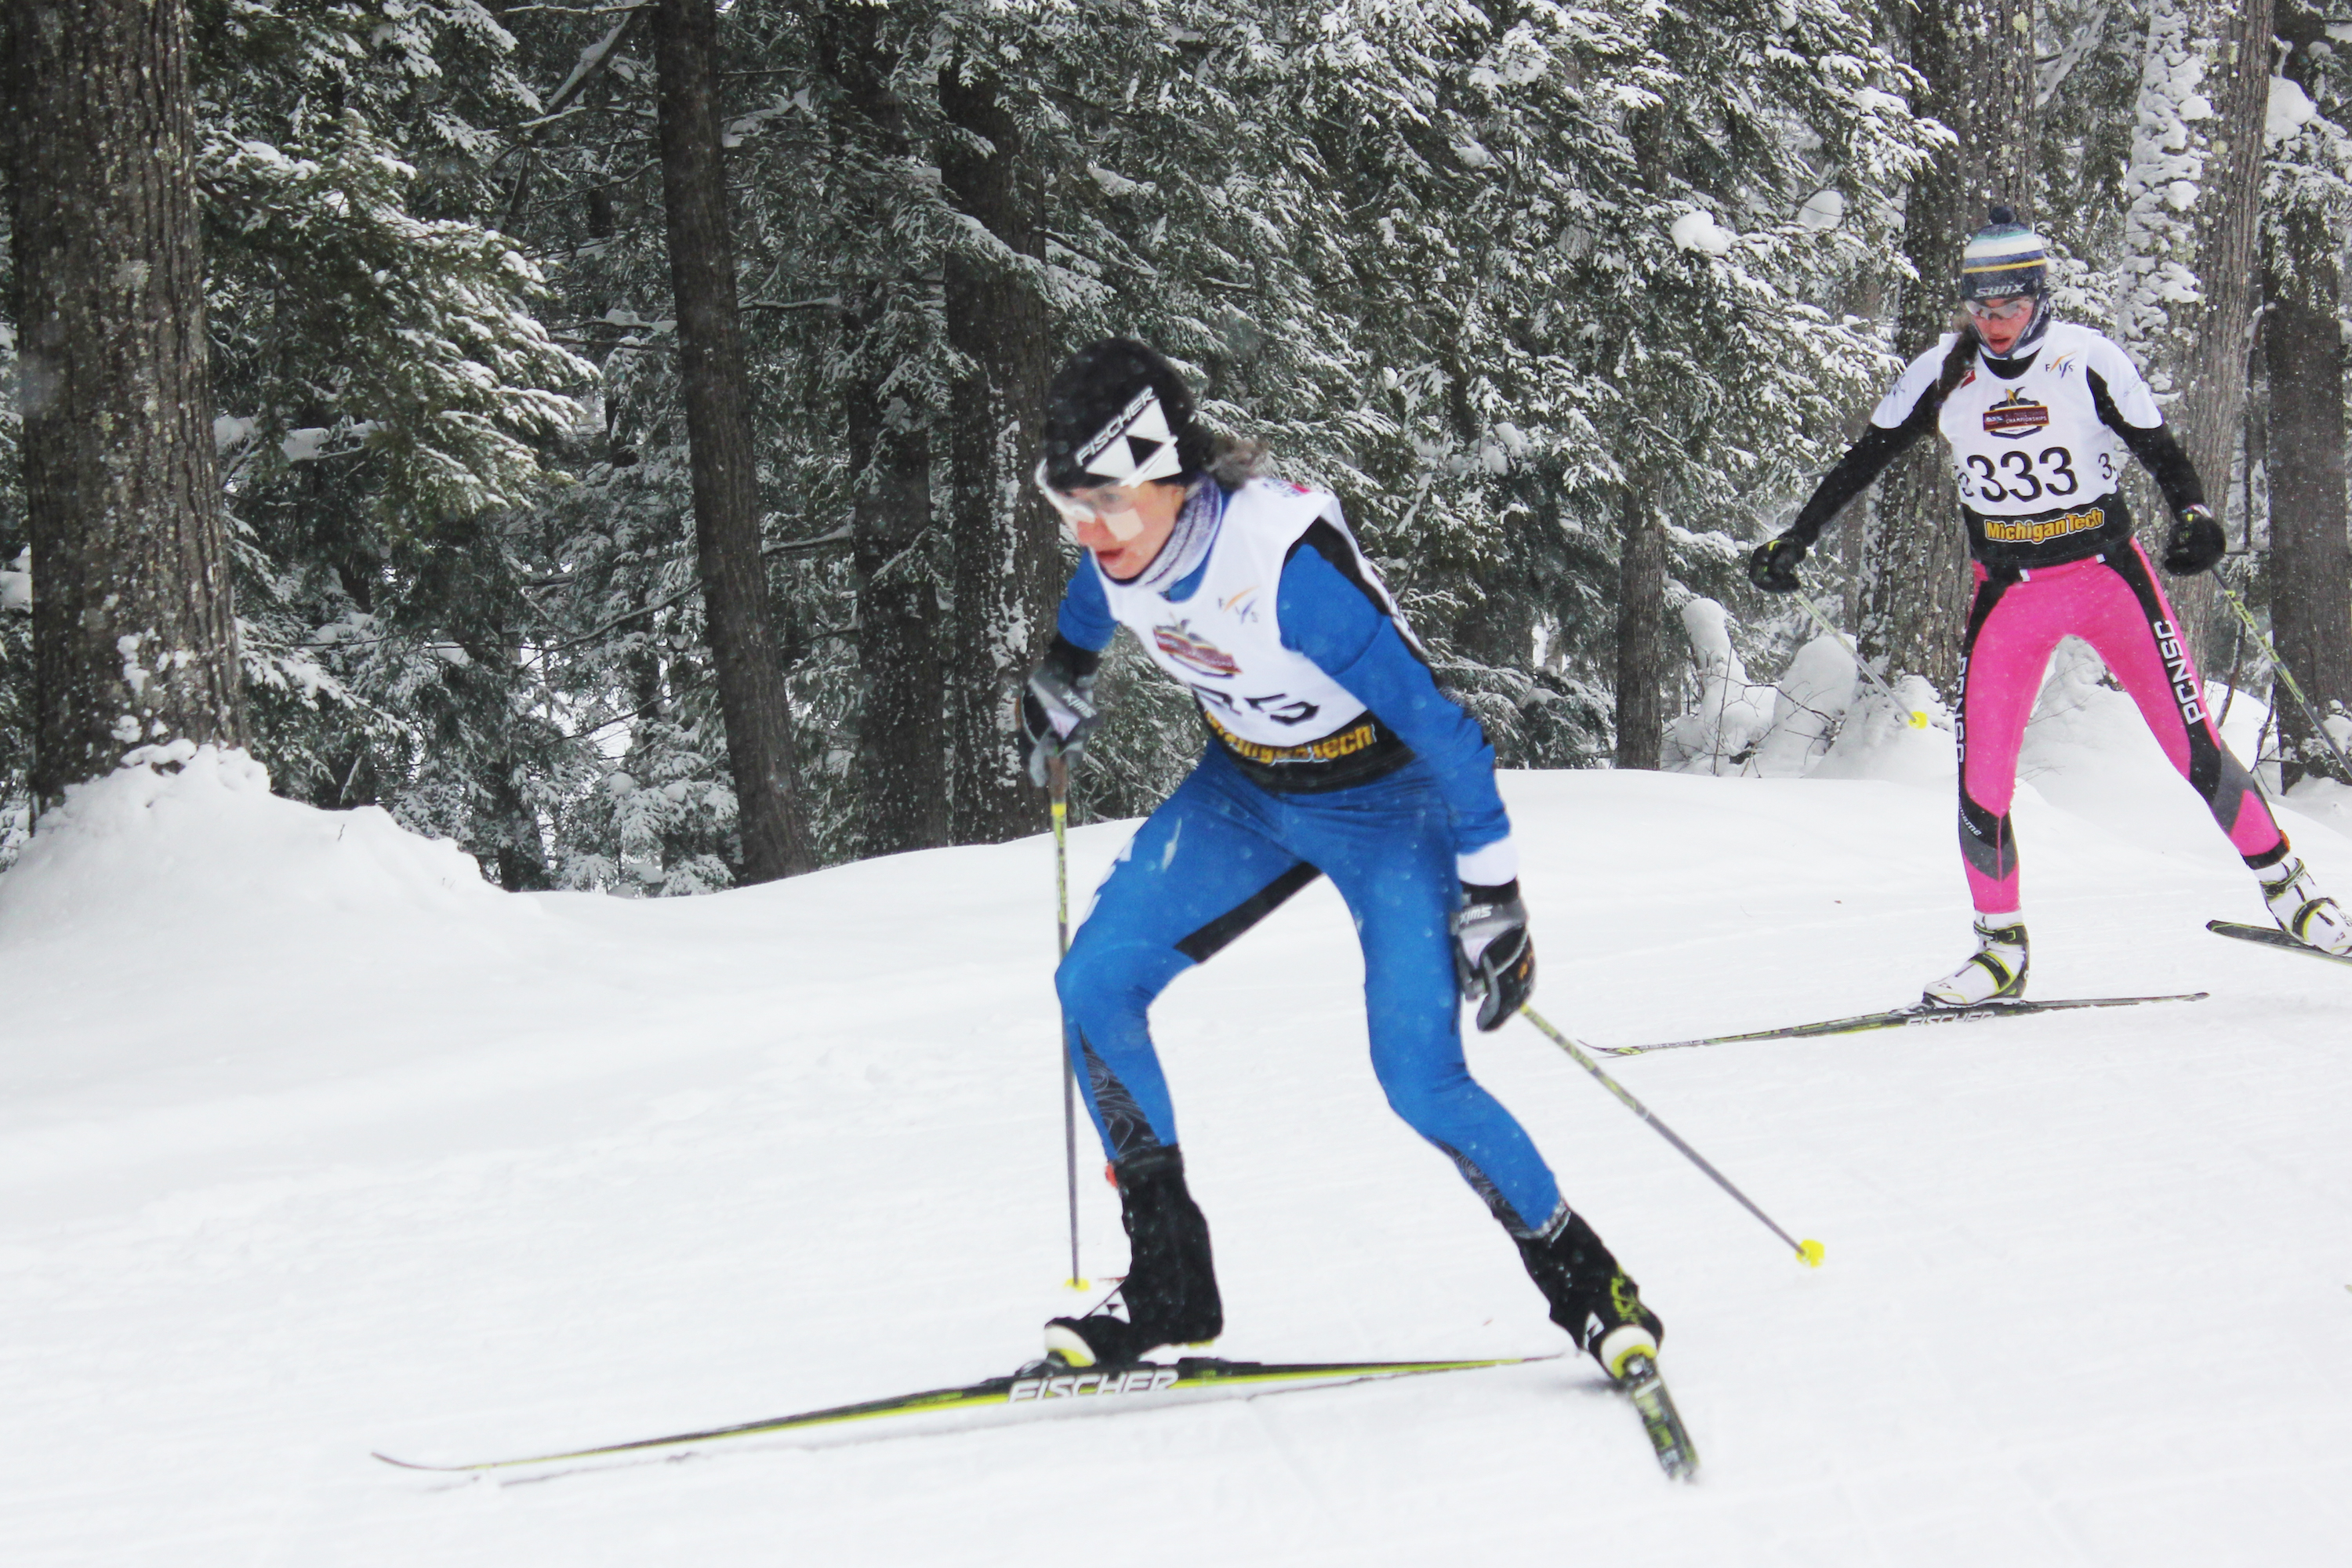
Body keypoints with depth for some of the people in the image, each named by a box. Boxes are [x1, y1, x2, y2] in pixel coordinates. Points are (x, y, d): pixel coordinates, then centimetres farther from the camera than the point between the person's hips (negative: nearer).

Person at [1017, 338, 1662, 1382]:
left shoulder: (1289, 564, -36)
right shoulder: (1117, 542, -16)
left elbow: (1435, 722, -30)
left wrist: (1491, 901, -26)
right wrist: (1064, 676, 30)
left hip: (1387, 802, -7)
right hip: (1243, 793, 7)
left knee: (1419, 1080, -16)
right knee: (1095, 987, -7)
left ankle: (1584, 1281, 6)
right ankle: (1168, 1286, 2)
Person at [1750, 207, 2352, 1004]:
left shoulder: (2087, 360, -10)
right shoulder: (1944, 374, -3)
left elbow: (2161, 451, -7)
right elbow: (1865, 460, 6)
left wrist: (2194, 516, -26)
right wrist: (1796, 539, 2)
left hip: (2108, 573, -2)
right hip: (2009, 590, 2)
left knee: (2197, 752, -6)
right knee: (1980, 783, -6)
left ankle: (2286, 886, 13)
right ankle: (2001, 949, 10)